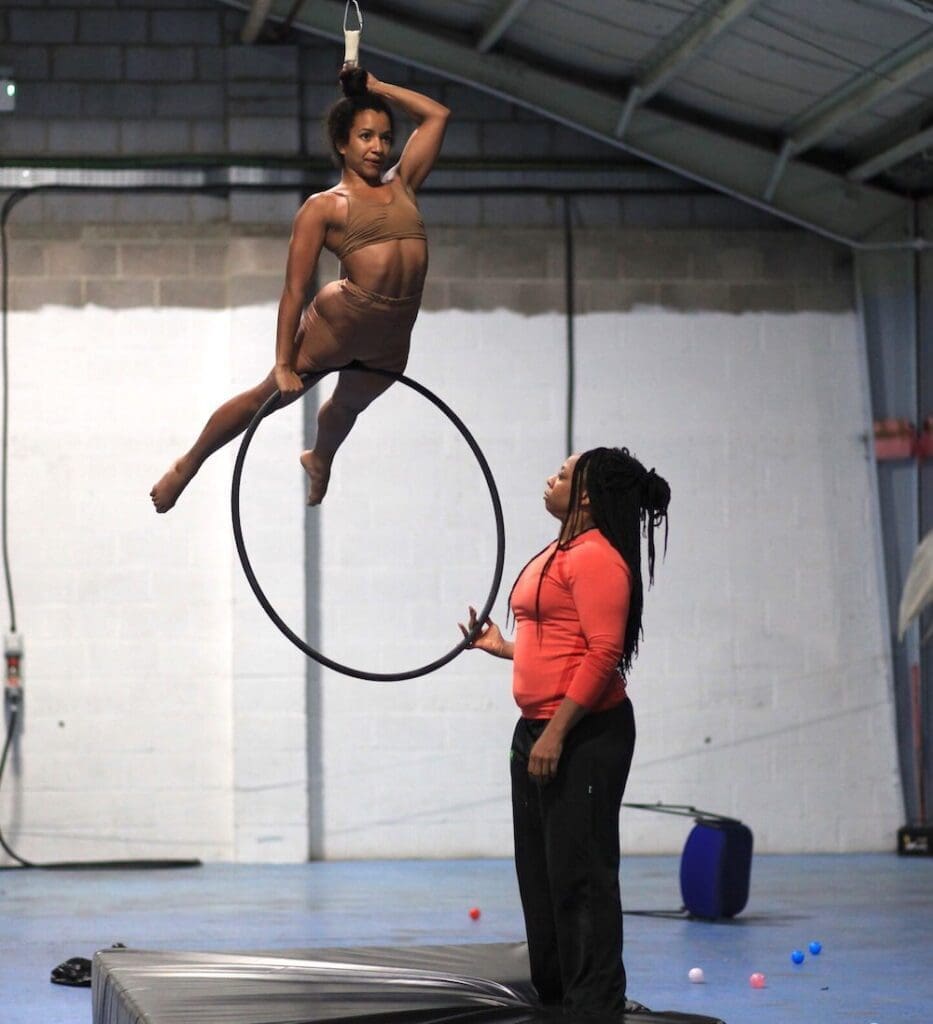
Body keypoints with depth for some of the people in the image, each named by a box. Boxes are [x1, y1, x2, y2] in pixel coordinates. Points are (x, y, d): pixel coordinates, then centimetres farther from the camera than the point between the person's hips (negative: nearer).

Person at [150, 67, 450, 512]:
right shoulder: (323, 207, -3)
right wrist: (284, 363, -13)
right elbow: (294, 290, -7)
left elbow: (436, 115, 19)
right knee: (268, 396, 6)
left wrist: (375, 87, 16)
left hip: (392, 343, 6)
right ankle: (188, 465, 26)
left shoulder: (400, 184, 13)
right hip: (340, 320, -6)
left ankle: (320, 458, 62)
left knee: (347, 406, 29)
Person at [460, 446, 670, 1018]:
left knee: (579, 872, -7)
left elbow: (603, 654, -22)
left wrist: (557, 733, -24)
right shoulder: (561, 554, 16)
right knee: (540, 873, 16)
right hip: (539, 731, 11)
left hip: (584, 734, -11)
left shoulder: (596, 557, -15)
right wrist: (502, 646, 24)